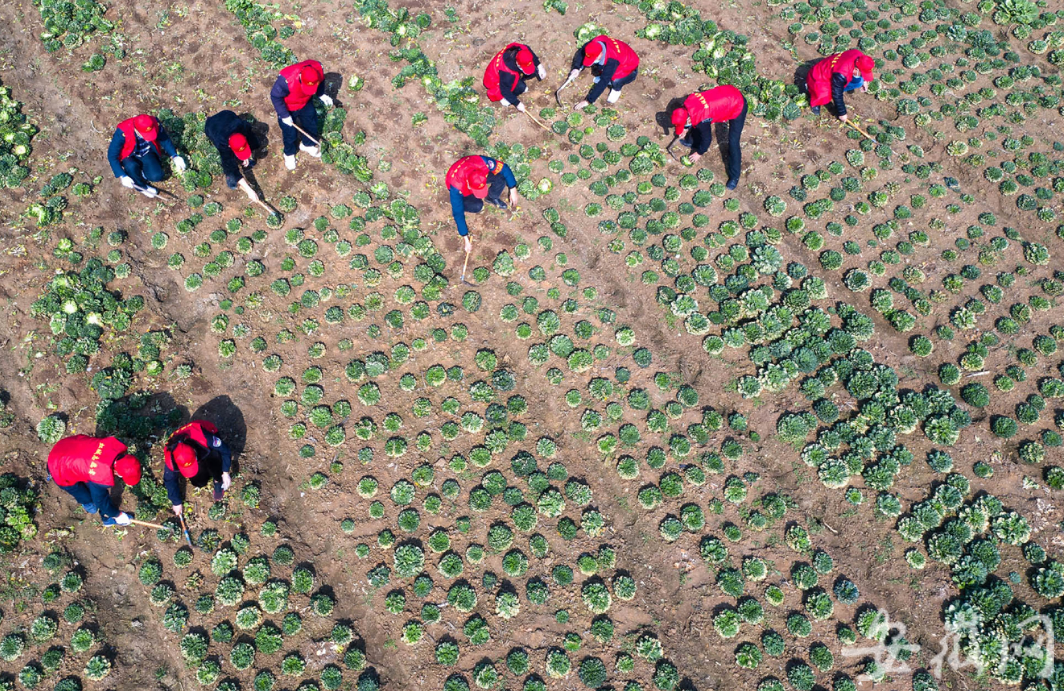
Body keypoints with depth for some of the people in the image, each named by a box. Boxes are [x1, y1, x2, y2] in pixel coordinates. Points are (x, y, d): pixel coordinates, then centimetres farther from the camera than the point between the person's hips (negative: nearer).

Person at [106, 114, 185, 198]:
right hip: (129, 157, -2)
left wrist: (174, 156, -18)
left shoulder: (155, 125, -27)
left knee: (157, 176, -20)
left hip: (146, 154, 2)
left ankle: (140, 172, 12)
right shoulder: (122, 133, -35)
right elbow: (112, 156, -27)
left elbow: (165, 140, -6)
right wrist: (122, 176, -34)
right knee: (131, 166, -35)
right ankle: (140, 186, -5)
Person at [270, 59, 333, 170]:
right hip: (288, 108, -4)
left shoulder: (318, 68, -31)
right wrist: (284, 115, -23)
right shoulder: (286, 80, -44)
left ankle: (307, 145, 55)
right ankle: (289, 154, 45)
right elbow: (275, 96, -26)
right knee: (290, 133, 14)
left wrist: (321, 95, -7)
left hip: (306, 103, 4)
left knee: (311, 124, 23)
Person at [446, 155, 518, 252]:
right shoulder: (456, 186, -43)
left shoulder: (484, 163, -38)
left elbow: (504, 168, -20)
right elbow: (458, 213, -34)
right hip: (463, 193, -3)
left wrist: (513, 190, -22)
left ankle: (492, 197, 9)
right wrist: (466, 239, -30)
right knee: (477, 206, -32)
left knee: (501, 177, -22)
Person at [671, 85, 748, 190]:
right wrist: (686, 130, 13)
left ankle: (734, 176, 3)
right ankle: (694, 142, 43)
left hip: (737, 106, -8)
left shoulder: (701, 121, -33)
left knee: (733, 143, -9)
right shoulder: (688, 101, -15)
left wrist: (699, 153, 1)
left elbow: (707, 138, -14)